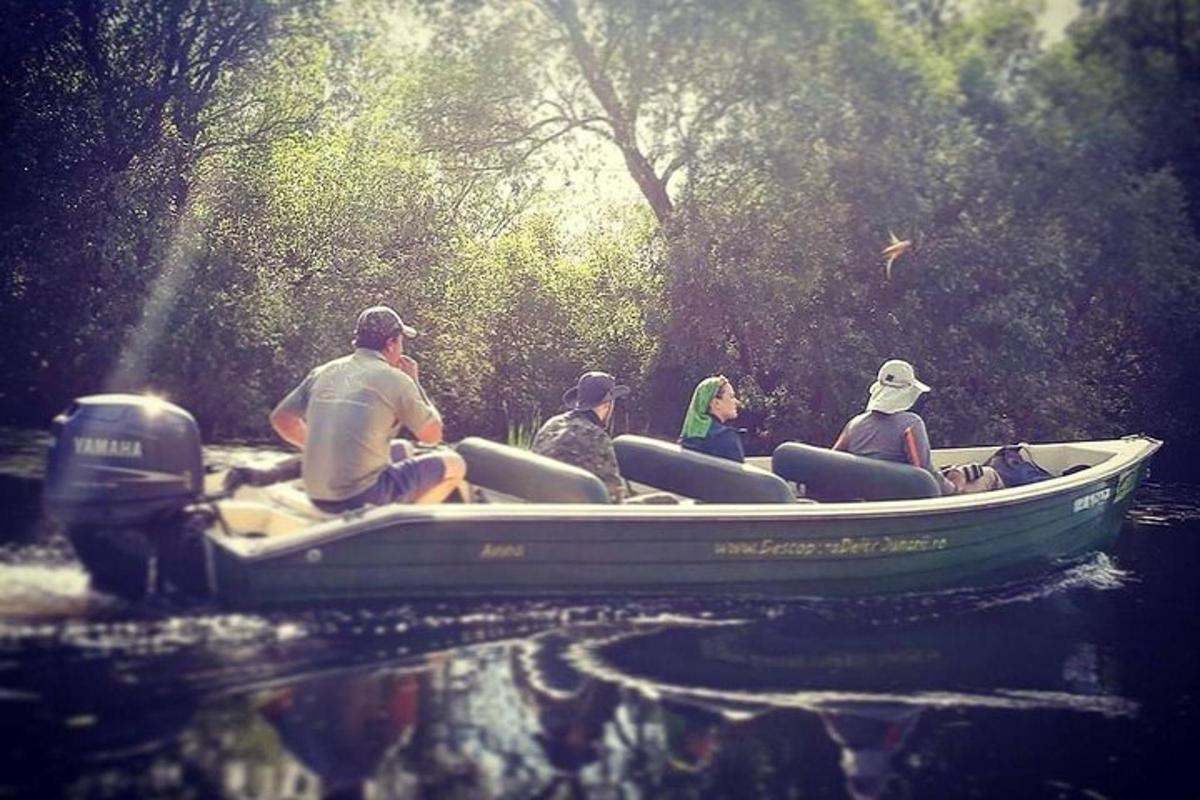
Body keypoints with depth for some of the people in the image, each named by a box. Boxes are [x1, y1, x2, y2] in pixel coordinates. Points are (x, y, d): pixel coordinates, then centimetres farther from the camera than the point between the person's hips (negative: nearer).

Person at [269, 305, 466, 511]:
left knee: (403, 450, 31)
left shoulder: (323, 372, 9)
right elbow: (432, 435, 4)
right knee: (454, 464, 9)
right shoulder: (395, 380, -7)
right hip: (363, 498, -7)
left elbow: (281, 419, 17)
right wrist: (415, 382, 15)